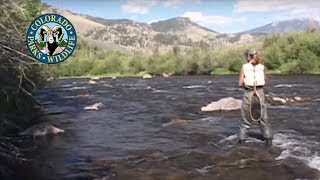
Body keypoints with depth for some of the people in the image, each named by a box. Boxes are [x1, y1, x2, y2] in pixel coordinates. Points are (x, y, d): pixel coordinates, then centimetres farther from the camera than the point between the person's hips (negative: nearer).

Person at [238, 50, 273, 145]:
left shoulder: (244, 67, -4)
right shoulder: (261, 67, 3)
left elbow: (240, 84, -3)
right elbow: (264, 81, 11)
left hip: (248, 94, -2)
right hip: (260, 93, 2)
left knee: (246, 119, 11)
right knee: (263, 118, 14)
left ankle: (242, 139, 13)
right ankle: (268, 138, 16)